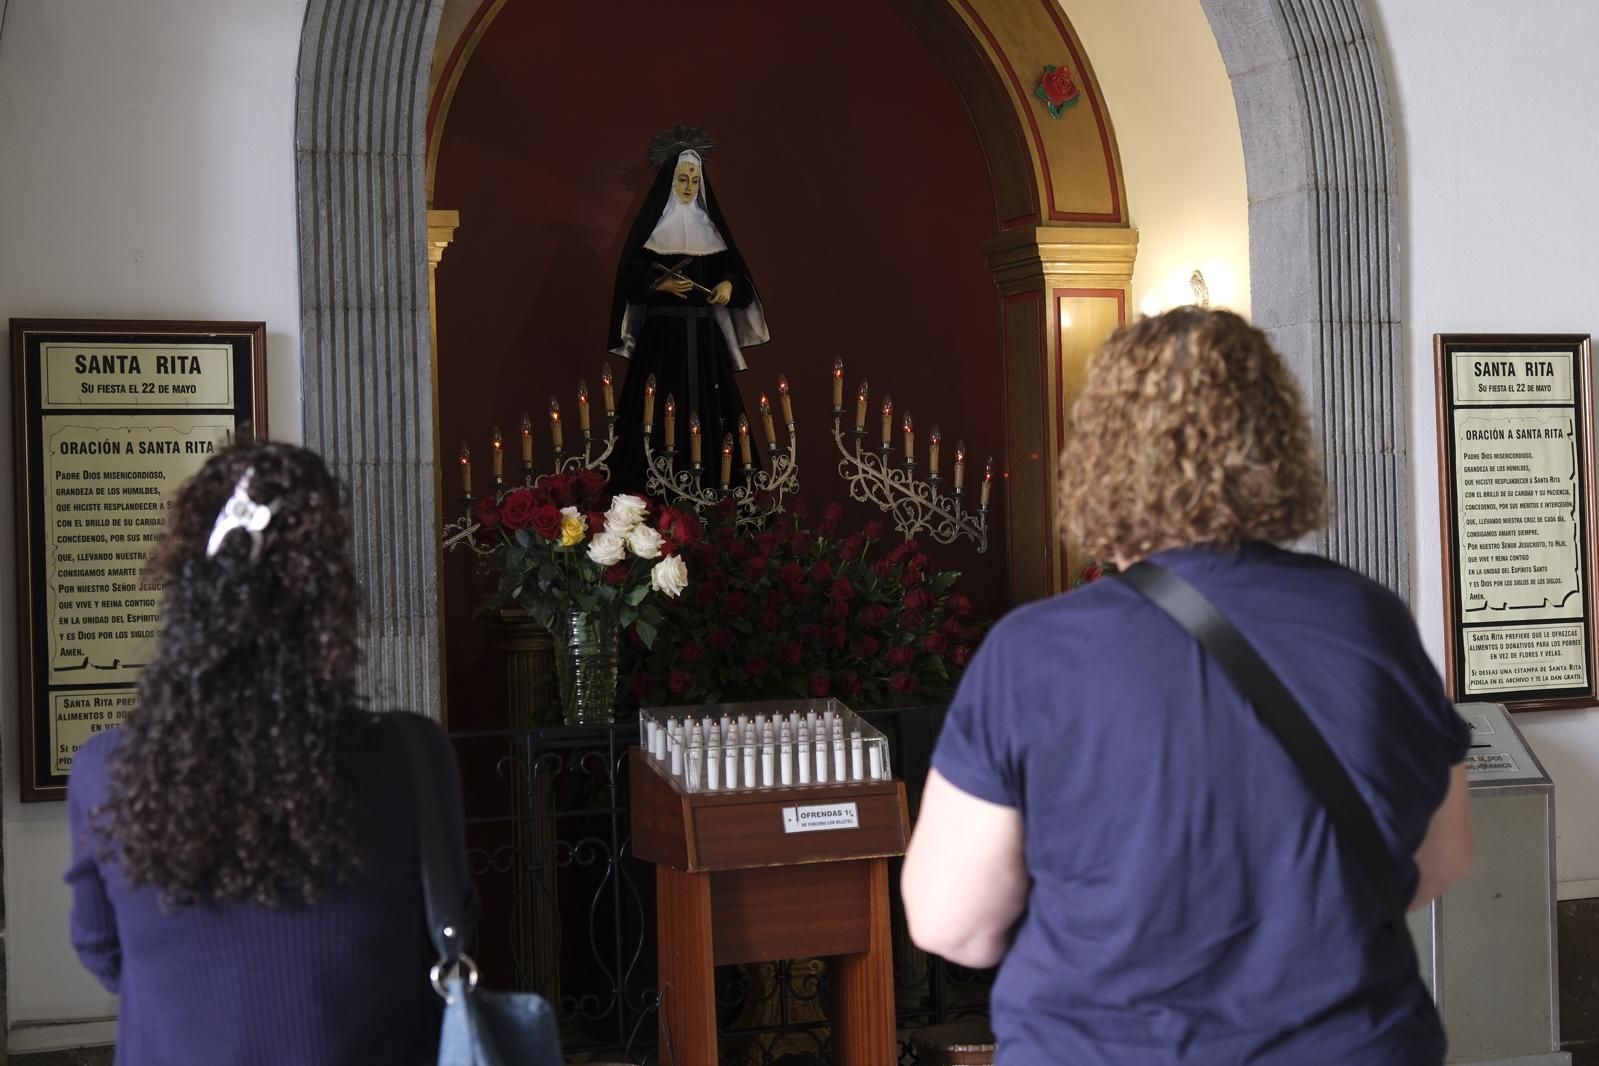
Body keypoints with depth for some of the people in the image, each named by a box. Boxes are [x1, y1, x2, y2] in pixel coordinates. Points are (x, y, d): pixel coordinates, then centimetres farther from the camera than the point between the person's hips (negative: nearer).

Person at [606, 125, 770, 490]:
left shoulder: (710, 224, 11)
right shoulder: (652, 224, 1)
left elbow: (731, 267, 12)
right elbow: (631, 275, -3)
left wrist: (729, 284, -9)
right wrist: (660, 285, -19)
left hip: (704, 331, 4)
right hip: (662, 330, -3)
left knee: (707, 403, 0)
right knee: (661, 407, -7)